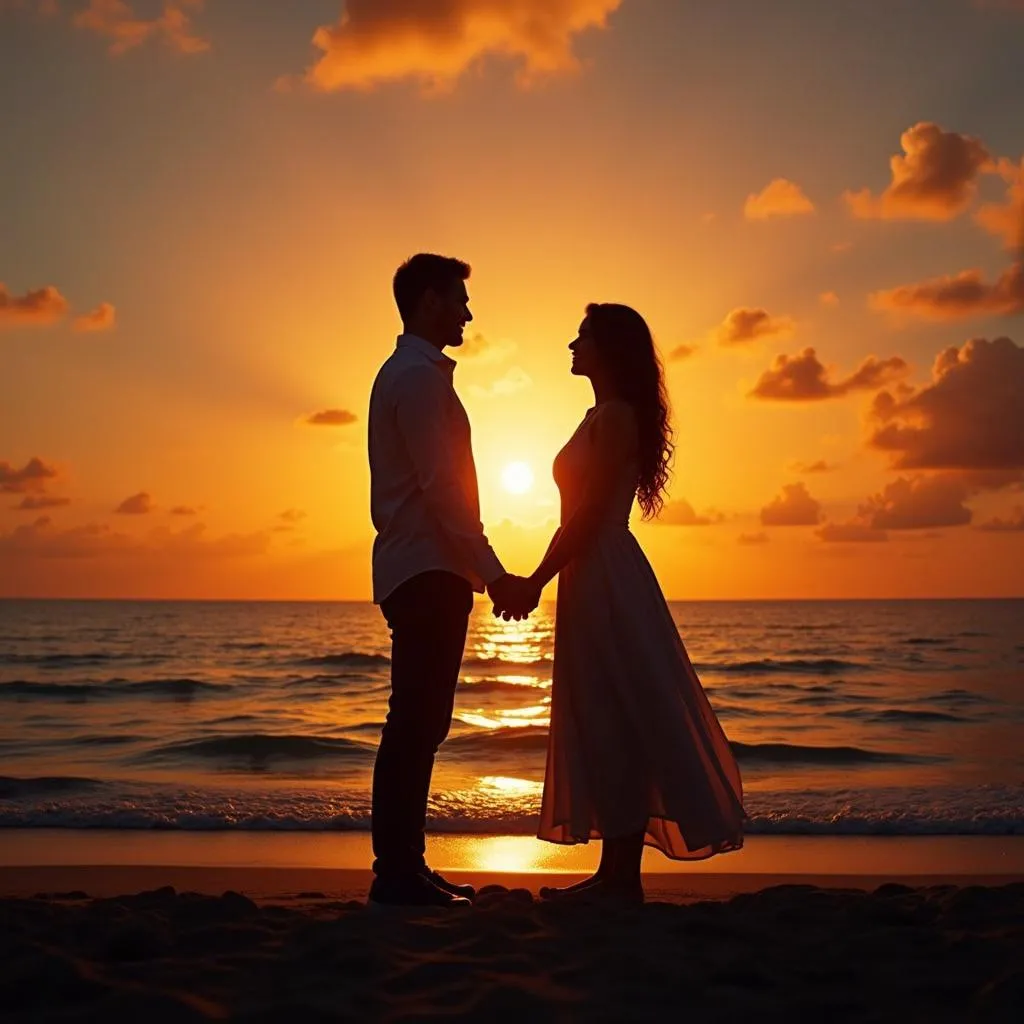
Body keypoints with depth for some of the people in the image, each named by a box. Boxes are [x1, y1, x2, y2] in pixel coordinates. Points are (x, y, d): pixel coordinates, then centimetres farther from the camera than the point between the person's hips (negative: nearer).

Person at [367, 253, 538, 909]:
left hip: (419, 571, 10)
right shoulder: (419, 377, -10)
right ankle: (399, 874, -5)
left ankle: (403, 868, 16)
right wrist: (493, 572, -18)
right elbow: (442, 487, -18)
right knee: (417, 722, -9)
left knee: (419, 723, 10)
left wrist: (485, 570, 20)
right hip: (428, 572, -10)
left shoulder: (408, 374, 22)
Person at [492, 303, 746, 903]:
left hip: (608, 581, -10)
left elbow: (589, 511, -18)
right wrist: (540, 578, 17)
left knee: (619, 725, -6)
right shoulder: (601, 417, 18)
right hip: (593, 581, 10)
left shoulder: (616, 415, -11)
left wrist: (536, 581, -16)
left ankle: (624, 879, 1)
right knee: (603, 726, 11)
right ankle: (614, 874, 17)